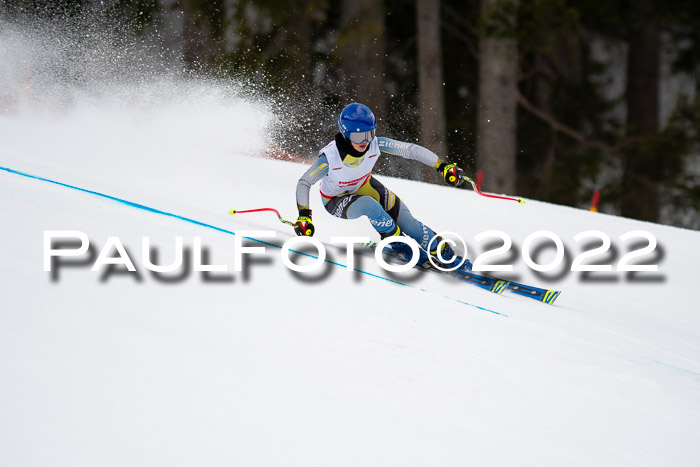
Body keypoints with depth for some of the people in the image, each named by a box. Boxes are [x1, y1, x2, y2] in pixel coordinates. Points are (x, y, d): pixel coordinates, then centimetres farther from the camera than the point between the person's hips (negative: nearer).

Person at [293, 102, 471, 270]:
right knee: (370, 205, -35)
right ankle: (401, 246, -12)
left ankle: (446, 255, 11)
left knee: (407, 221, -8)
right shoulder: (330, 157, -35)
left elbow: (410, 150, -18)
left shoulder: (375, 144, -26)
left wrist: (443, 166, -19)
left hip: (365, 187, 4)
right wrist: (304, 215, -36)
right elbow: (304, 183, -25)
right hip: (337, 200, -4)